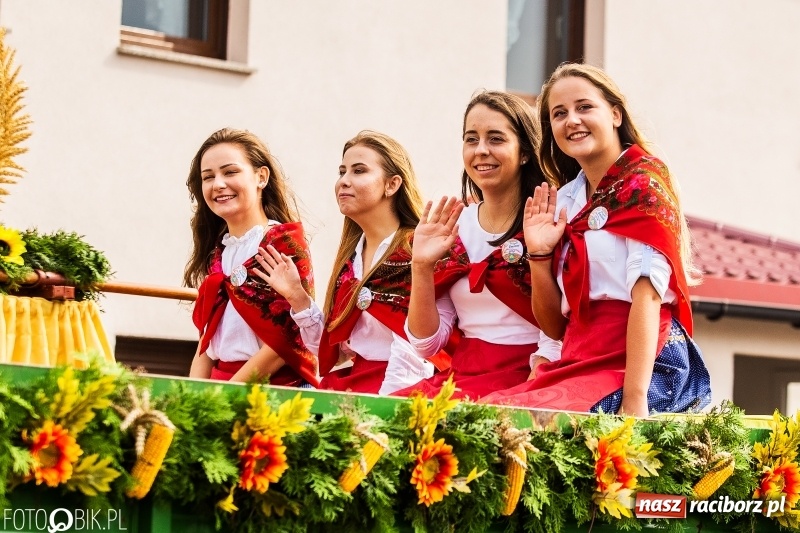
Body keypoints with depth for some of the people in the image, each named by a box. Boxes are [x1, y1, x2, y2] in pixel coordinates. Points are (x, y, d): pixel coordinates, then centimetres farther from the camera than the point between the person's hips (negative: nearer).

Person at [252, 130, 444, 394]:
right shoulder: (349, 256, 15)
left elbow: (413, 351, -15)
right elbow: (334, 348, 15)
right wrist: (298, 298, 5)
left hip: (399, 391, -7)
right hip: (348, 387, 7)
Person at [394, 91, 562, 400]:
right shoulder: (454, 227, 11)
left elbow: (556, 343, -8)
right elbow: (426, 342, 8)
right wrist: (421, 267, -4)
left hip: (525, 380, -4)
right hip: (459, 376, 5)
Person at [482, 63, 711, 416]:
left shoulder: (644, 182, -1)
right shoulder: (563, 201, 17)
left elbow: (647, 292, -13)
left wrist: (634, 401, -23)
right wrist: (539, 254, 2)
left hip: (641, 365, -6)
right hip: (579, 364, 6)